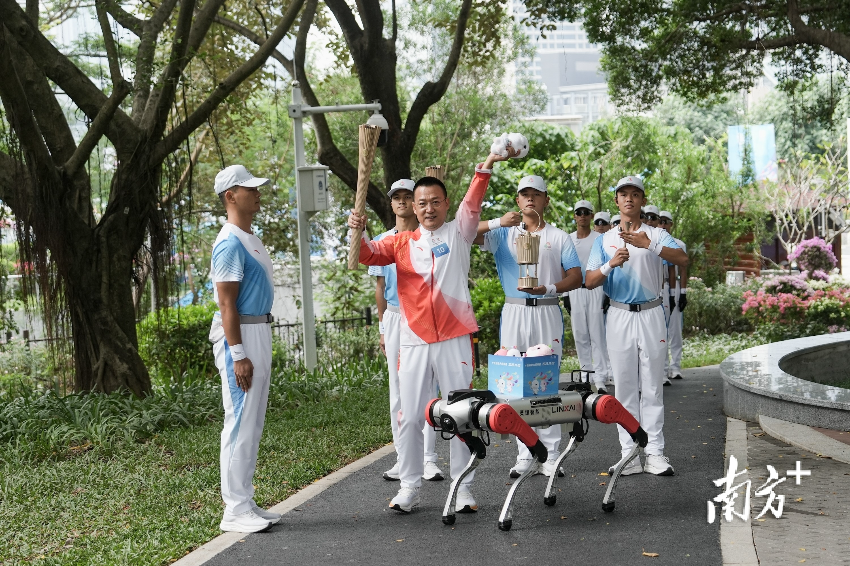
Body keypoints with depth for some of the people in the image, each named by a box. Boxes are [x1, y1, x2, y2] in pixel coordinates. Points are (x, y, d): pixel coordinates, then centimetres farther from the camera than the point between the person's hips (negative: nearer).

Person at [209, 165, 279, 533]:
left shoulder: (251, 239, 17)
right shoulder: (230, 243, -14)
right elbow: (227, 303, -19)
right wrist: (238, 355, -23)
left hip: (259, 332, 10)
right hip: (240, 335, -10)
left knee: (253, 424, 12)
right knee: (240, 423, -7)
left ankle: (246, 505, 19)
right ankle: (236, 511, -2)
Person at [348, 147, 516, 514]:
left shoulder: (458, 234, 5)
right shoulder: (402, 242, 11)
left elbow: (473, 202, -10)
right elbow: (369, 255, -1)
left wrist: (488, 165, -26)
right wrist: (358, 233, -22)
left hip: (455, 339, -2)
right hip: (414, 341, 2)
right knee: (410, 417, 6)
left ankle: (463, 487, 14)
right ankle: (409, 487, 18)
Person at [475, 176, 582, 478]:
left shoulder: (559, 237, 12)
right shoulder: (504, 234, 11)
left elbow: (576, 276, 3)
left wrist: (547, 288, -14)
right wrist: (498, 222, -19)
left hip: (547, 312, -1)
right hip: (514, 313, 1)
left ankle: (550, 456, 2)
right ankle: (524, 455, 7)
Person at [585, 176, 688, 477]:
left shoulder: (656, 235, 4)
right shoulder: (604, 240, 10)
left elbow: (683, 259, -15)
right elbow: (590, 281, 1)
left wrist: (648, 245, -30)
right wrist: (611, 264, -20)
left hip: (651, 315, -1)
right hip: (619, 316, 1)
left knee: (652, 387, 1)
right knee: (624, 387, 3)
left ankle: (655, 453, 4)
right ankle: (629, 455, 8)